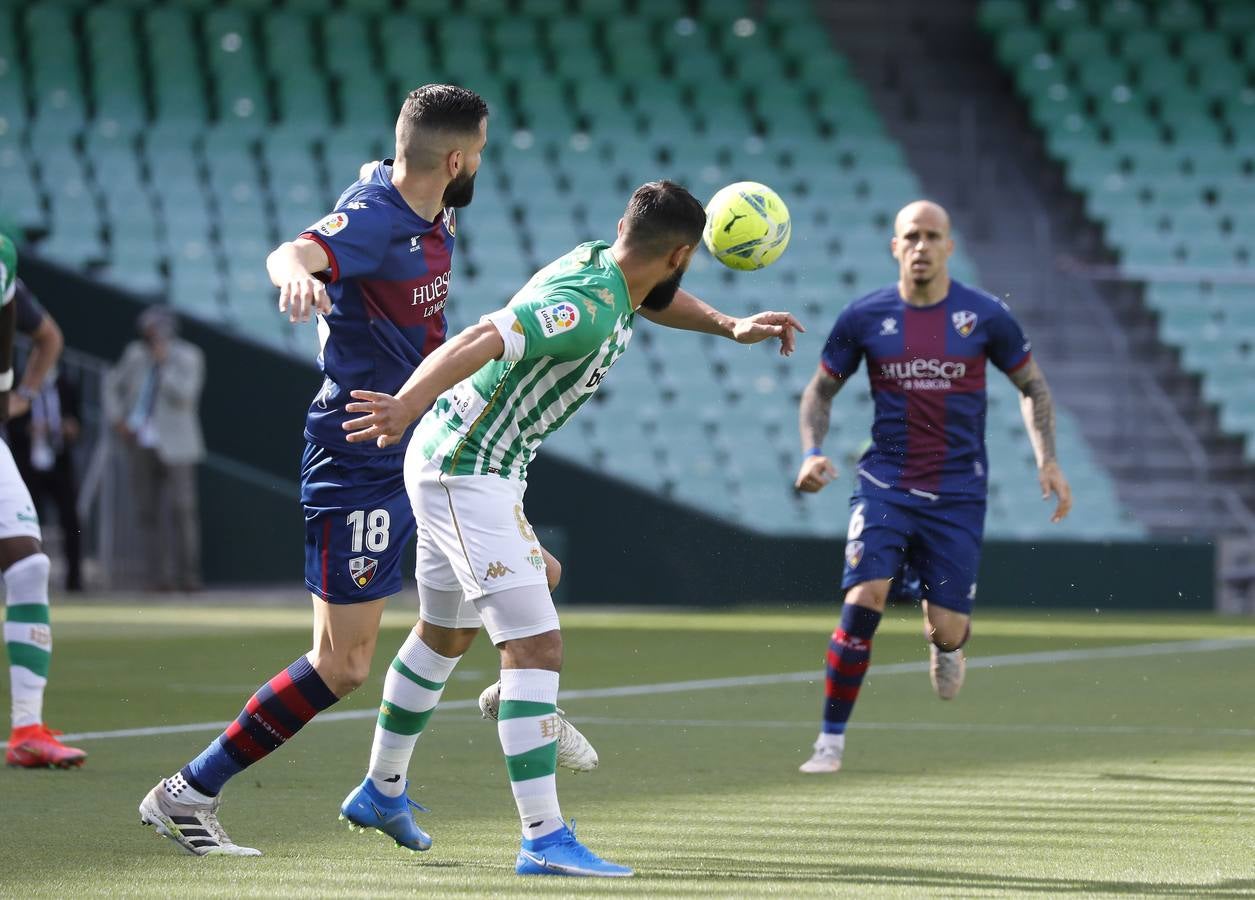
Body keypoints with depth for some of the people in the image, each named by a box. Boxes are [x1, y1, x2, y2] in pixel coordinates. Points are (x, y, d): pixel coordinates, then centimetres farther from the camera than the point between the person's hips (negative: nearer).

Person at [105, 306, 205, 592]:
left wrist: (164, 363, -19)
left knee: (182, 509, -11)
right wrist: (117, 419, 7)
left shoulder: (188, 357, -3)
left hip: (175, 446, -4)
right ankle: (156, 575, 1)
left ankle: (186, 574, -10)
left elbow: (183, 395, -17)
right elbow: (113, 385, 20)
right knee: (148, 511, 0)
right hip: (141, 445, 4)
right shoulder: (136, 354, 8)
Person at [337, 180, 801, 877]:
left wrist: (730, 326, 19)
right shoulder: (586, 308, -25)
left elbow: (650, 297, 29)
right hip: (469, 472, -11)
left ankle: (381, 792, 43)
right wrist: (409, 403, -52)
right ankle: (544, 839, -21)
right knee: (536, 646, -16)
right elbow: (486, 339, -39)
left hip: (452, 463, 11)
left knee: (444, 635, 27)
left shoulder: (601, 265, 4)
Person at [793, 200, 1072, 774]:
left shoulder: (985, 316, -2)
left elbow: (1033, 387, 10)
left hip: (957, 495, 0)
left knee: (948, 631, -4)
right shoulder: (864, 317, -1)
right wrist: (812, 452, -7)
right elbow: (820, 390, 11)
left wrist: (1048, 460, -1)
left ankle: (944, 640, 38)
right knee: (863, 602, -20)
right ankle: (831, 741, -10)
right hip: (885, 484, 0)